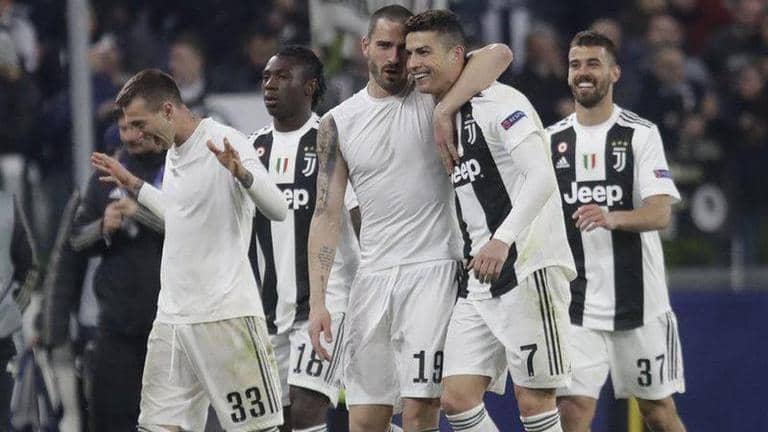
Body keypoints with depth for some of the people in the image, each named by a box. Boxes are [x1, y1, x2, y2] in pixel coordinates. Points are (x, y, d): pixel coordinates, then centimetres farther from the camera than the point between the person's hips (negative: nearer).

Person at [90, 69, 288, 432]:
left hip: (225, 316, -8)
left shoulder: (225, 144, -11)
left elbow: (277, 210, -19)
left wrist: (241, 173, -36)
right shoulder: (173, 151, 15)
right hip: (171, 317, 8)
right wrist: (134, 185, 36)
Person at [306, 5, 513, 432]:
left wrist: (445, 111, -23)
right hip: (373, 275, 4)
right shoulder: (338, 123, 9)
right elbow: (327, 215, 7)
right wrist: (317, 301, 0)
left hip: (432, 269, -4)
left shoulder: (431, 100, -1)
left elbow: (499, 54, -18)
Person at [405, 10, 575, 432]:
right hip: (480, 278, 9)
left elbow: (541, 178, -22)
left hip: (528, 267, -9)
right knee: (457, 398, 0)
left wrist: (502, 240, -32)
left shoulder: (499, 104, -10)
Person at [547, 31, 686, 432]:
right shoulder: (551, 141, 9)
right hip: (575, 304, 2)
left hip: (639, 300, -2)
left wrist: (612, 218, -32)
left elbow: (660, 213, -13)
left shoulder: (641, 134, -2)